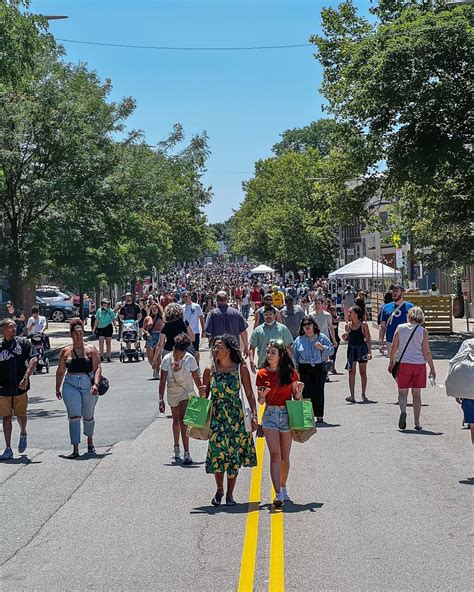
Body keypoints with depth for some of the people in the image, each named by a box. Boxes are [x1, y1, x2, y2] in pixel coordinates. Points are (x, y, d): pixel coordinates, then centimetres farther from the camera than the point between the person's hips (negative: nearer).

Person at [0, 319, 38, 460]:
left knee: (21, 415, 9)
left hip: (20, 387, -1)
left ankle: (23, 434, 41)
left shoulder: (23, 342, -1)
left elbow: (34, 359, -11)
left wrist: (26, 377, -21)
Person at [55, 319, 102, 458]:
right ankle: (75, 449, -13)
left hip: (89, 385, 0)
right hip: (71, 386, 0)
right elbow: (60, 371, 14)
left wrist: (96, 384, -20)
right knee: (74, 416, -12)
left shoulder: (91, 350, 0)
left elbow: (97, 368, -6)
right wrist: (57, 388, 15)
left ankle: (90, 441, 41)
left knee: (88, 416, 14)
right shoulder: (66, 351, 6)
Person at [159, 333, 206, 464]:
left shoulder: (190, 359, -17)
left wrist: (201, 389, -15)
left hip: (186, 391, -3)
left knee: (182, 420, -17)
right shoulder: (167, 360, -15)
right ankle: (176, 447, 36)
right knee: (176, 420, 17)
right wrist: (161, 400, -9)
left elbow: (196, 377, -4)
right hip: (172, 391, 3)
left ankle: (186, 453, -20)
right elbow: (163, 381, -8)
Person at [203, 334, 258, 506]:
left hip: (235, 416, -1)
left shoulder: (241, 368, -3)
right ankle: (219, 490, 21)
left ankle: (230, 493, 16)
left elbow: (249, 394, 0)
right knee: (217, 452, -1)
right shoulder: (210, 370, 1)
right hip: (215, 416, 1)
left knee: (234, 454, 2)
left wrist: (254, 415, -6)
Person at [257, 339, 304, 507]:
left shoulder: (290, 372, -2)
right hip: (270, 415, 0)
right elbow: (260, 401, 6)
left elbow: (296, 397, 6)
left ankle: (283, 488, 31)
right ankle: (278, 495, -15)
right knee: (275, 454, -11)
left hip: (287, 414, 1)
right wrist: (262, 395, -16)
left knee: (285, 456, 10)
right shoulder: (262, 374, 0)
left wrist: (299, 391, -15)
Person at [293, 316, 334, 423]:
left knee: (319, 392, -1)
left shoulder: (322, 338, 6)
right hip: (304, 369, 0)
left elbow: (331, 350, 6)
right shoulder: (299, 340, 8)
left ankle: (319, 415, 7)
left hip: (319, 368, 0)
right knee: (306, 393, -5)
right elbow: (294, 357, 11)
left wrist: (323, 348, -12)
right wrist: (296, 370, 4)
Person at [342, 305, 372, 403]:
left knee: (363, 372, 7)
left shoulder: (363, 324, -8)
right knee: (351, 372, 0)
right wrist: (345, 337, -10)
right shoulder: (348, 325, 3)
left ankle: (364, 395, 17)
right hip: (351, 349, 3)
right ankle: (352, 395, 1)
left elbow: (368, 339, -6)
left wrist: (369, 351, -12)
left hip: (361, 349, -3)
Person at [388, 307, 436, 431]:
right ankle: (417, 423, 12)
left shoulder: (400, 328, -1)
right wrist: (432, 368, 3)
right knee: (416, 394, 10)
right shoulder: (423, 331, -3)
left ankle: (403, 411, -21)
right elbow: (426, 352, -3)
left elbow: (394, 347, 1)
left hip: (403, 363, 0)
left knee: (402, 392, 8)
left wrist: (391, 362, 14)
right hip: (419, 364, 0)